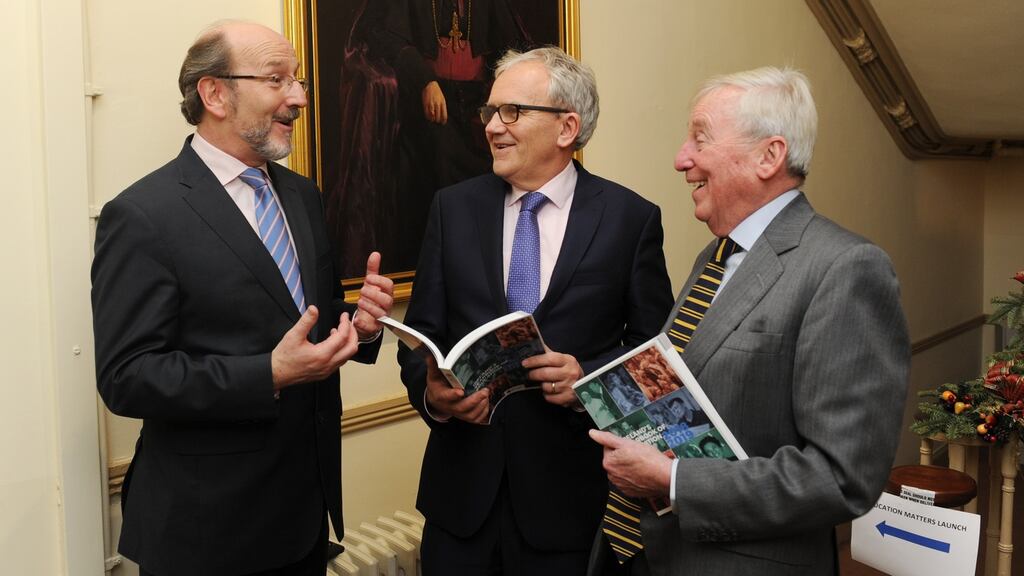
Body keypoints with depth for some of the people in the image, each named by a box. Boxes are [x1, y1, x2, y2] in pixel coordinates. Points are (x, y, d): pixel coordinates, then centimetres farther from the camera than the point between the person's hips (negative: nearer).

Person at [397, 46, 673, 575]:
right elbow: (421, 333, 4)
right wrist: (431, 393, -15)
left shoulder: (632, 218, -5)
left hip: (567, 492, -2)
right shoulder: (453, 207, 3)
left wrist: (587, 377, -18)